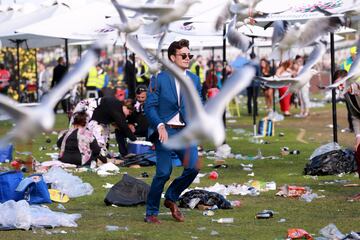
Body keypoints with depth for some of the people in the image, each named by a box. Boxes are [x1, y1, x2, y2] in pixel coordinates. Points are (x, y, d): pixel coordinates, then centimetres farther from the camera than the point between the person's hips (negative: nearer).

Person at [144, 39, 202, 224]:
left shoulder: (194, 80, 12)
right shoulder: (159, 79, -1)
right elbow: (150, 106, -4)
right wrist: (160, 126, -18)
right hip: (166, 131, -4)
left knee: (193, 167, -12)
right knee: (163, 172, -8)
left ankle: (171, 198, 13)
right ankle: (151, 212, 9)